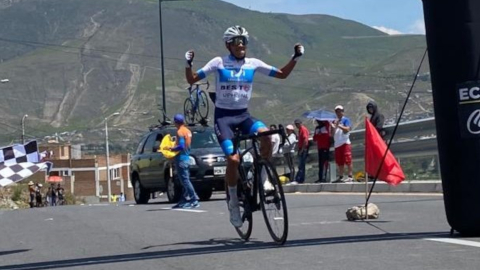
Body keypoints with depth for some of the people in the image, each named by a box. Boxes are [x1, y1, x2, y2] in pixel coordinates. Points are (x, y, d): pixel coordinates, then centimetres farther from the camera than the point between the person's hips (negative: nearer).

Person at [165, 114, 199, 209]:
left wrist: (171, 148, -10)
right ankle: (184, 200, 16)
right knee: (185, 180, 12)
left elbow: (181, 146, -22)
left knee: (185, 180, -9)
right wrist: (174, 146, 22)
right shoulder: (188, 131, 14)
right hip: (187, 157, 10)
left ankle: (194, 200, -13)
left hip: (181, 159, -10)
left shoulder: (180, 132, -14)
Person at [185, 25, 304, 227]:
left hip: (243, 114, 3)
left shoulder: (253, 63, 3)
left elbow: (282, 74, 7)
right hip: (223, 115, -3)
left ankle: (261, 179, -9)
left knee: (265, 135, -29)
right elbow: (192, 80, -5)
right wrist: (188, 64, -23)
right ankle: (233, 202, 5)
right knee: (233, 159, -17)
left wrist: (295, 57, -6)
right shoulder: (219, 63, -4)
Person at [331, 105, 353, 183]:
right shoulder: (334, 121, 18)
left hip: (345, 143, -6)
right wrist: (333, 127, -3)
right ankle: (340, 177, 11)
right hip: (337, 144, 6)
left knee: (347, 161, -10)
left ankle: (350, 176, -12)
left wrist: (339, 125, -17)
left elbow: (347, 129, -11)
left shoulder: (345, 120, 3)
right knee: (339, 162, 7)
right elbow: (332, 134, 14)